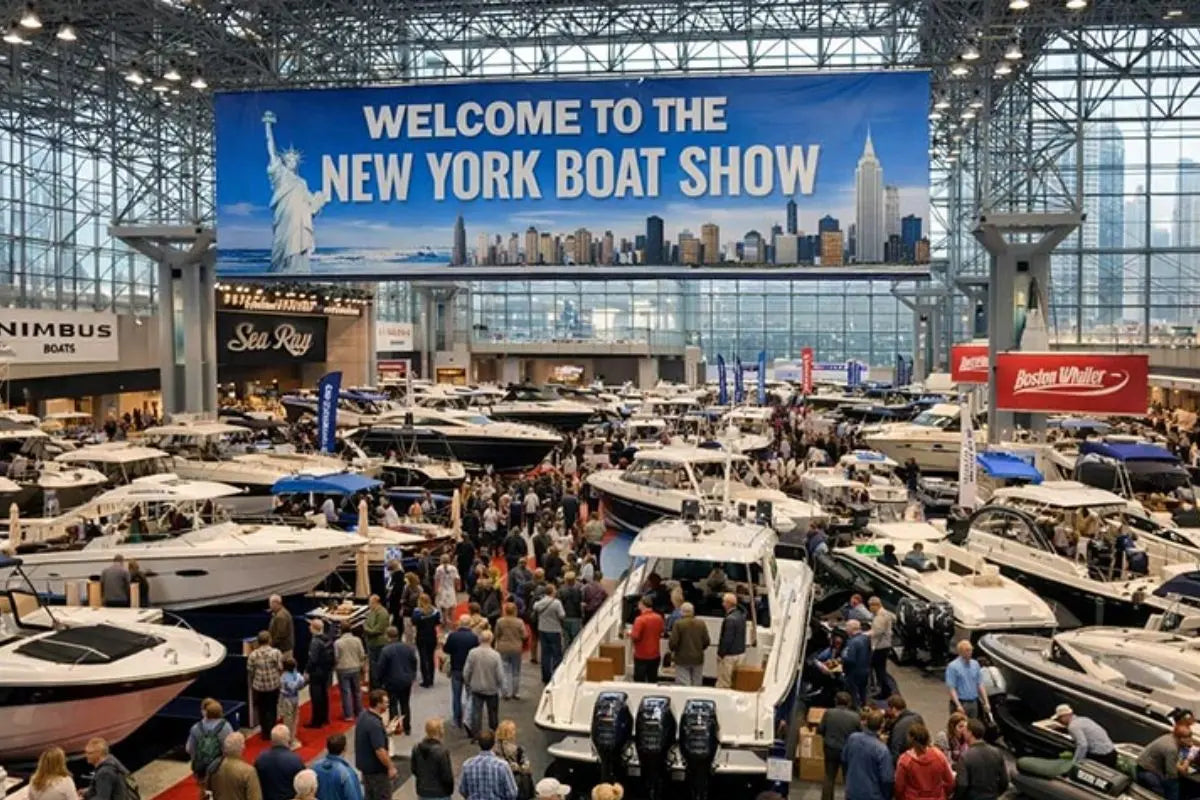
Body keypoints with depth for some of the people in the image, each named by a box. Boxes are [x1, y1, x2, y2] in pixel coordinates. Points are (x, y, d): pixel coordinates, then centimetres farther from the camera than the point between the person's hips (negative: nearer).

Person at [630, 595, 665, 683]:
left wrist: (630, 634, -1)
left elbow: (635, 637, -21)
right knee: (653, 680, 14)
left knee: (639, 681, 5)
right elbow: (661, 633, 11)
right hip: (655, 655, 5)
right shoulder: (659, 618, -2)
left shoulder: (640, 619, -20)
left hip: (642, 656, -5)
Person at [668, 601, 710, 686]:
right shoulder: (701, 624, 0)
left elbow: (673, 642, -14)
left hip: (682, 659, -4)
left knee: (683, 686, -1)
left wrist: (673, 650, 7)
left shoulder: (678, 624, -12)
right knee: (697, 686, 13)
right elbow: (706, 641, 0)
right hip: (698, 659, 4)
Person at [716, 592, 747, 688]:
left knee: (723, 683, -1)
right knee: (735, 682, 17)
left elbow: (727, 639, -22)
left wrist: (720, 653, -13)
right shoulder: (741, 615, 5)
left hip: (729, 655, -9)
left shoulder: (730, 619, -23)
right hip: (741, 652, 9)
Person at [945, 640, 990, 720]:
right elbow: (951, 688, -13)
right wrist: (958, 705, -21)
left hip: (973, 703, 6)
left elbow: (980, 684, 13)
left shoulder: (975, 664, 10)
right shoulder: (953, 666, -9)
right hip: (961, 703, -6)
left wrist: (985, 702, 6)